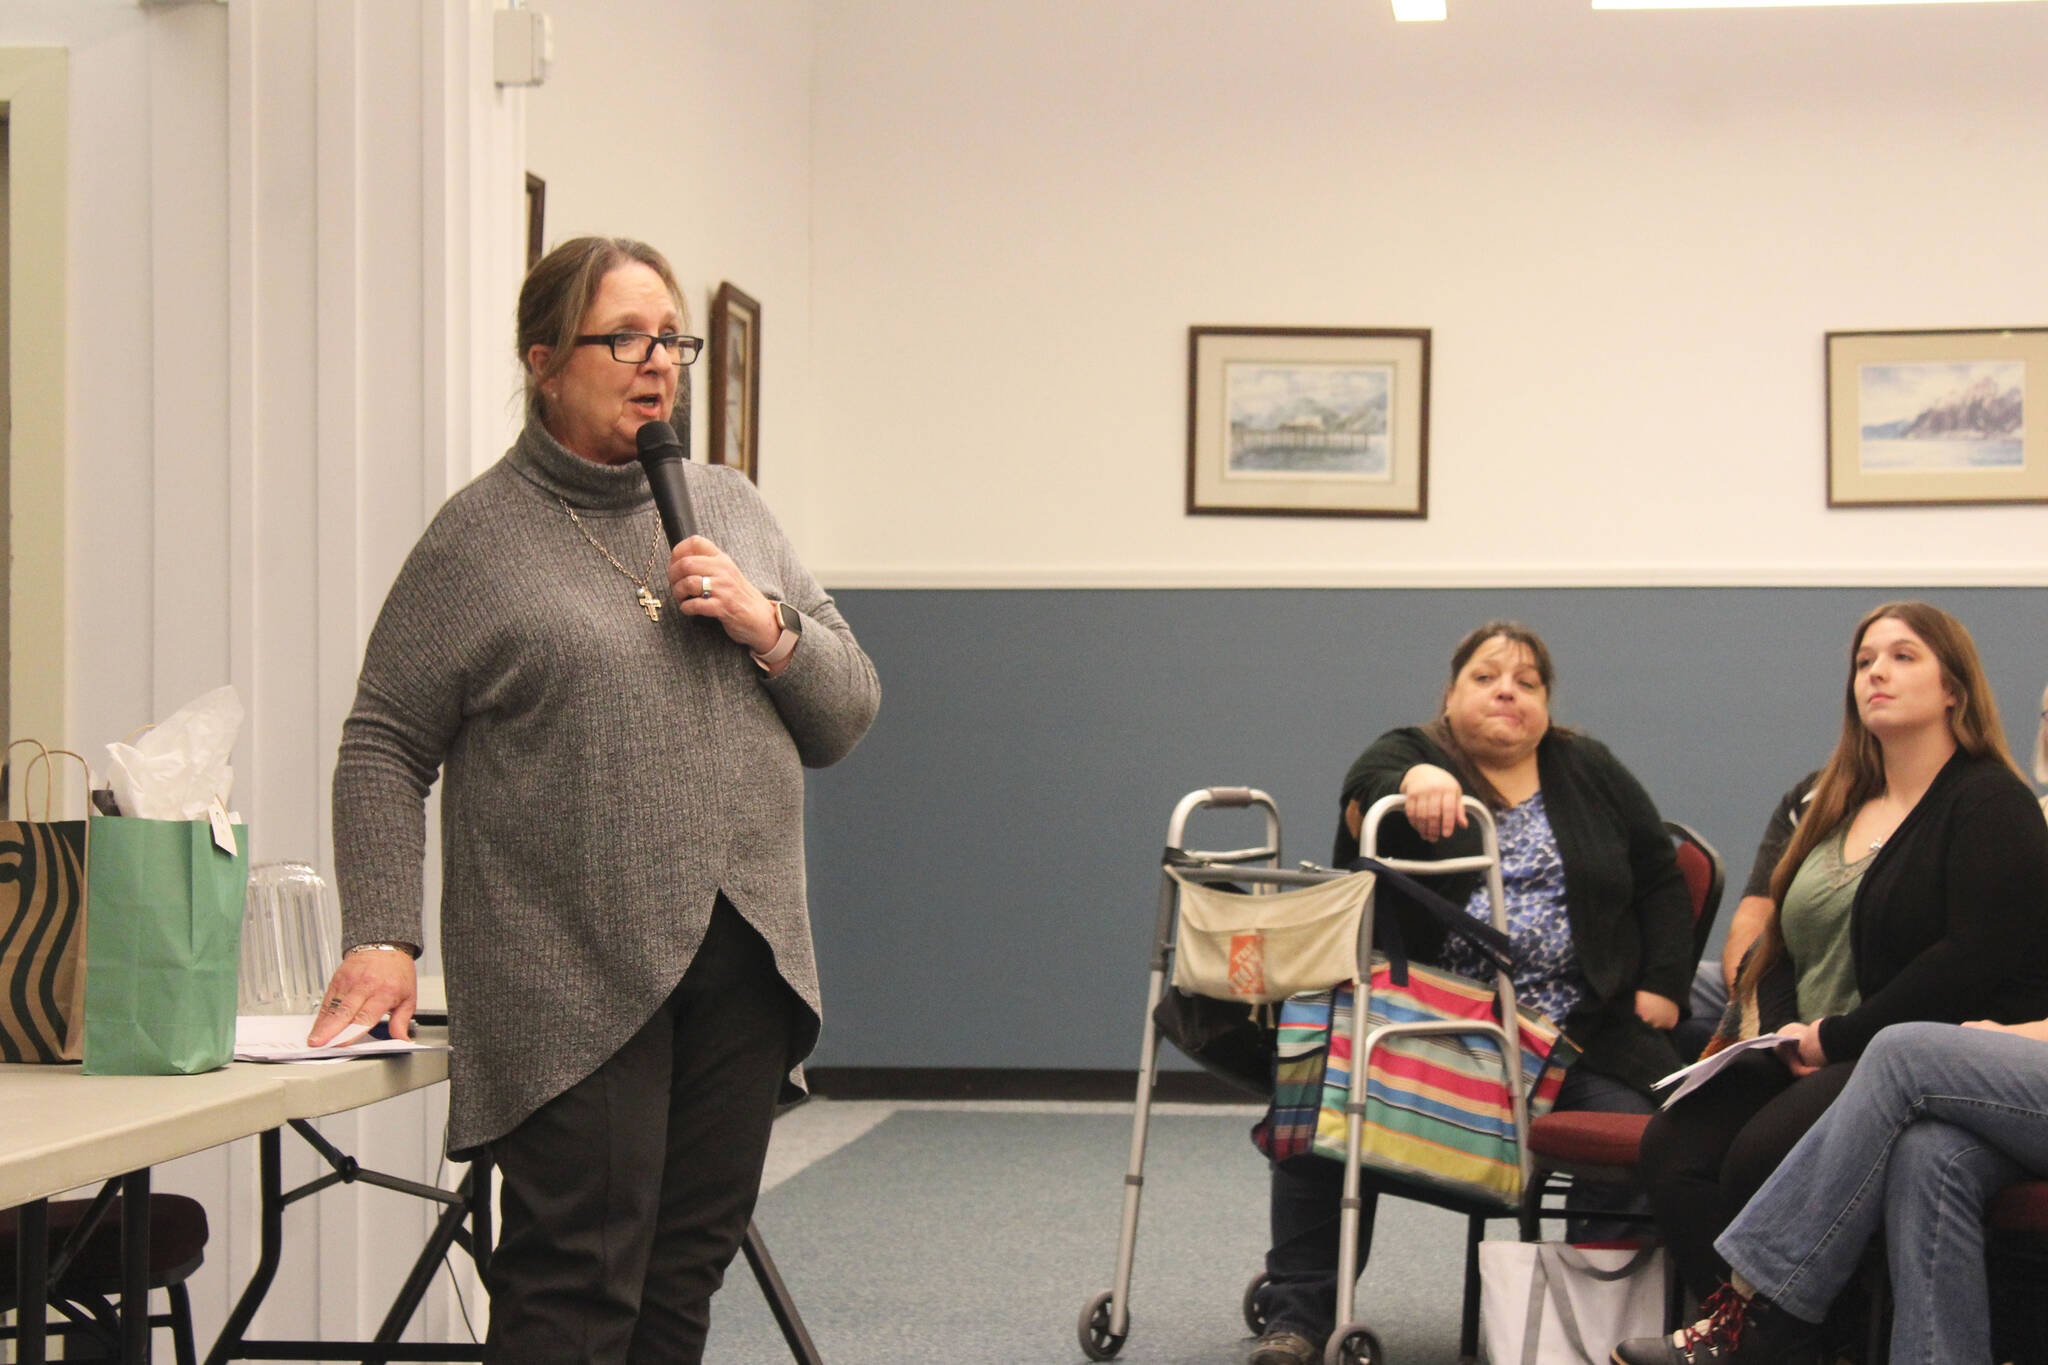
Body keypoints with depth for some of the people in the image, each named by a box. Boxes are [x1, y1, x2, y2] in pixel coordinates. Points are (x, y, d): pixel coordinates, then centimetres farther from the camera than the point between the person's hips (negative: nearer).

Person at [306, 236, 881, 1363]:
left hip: (743, 964, 5)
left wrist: (769, 626, -3)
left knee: (686, 1272, 8)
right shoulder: (481, 537, 0)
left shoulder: (730, 511, 15)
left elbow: (845, 717, 16)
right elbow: (385, 747, -1)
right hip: (575, 983, -5)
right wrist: (382, 938, -11)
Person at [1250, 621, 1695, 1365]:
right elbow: (1370, 783, -18)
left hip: (1583, 1035, 2)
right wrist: (1416, 781, -41)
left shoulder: (1590, 772, 15)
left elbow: (1661, 880, 18)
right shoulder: (1412, 754, 6)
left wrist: (1660, 988, 4)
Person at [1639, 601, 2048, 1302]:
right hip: (1814, 1060, 7)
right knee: (1672, 1144, -20)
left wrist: (1837, 1036, -14)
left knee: (1762, 1158, -31)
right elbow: (1781, 947, 24)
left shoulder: (1991, 804, -2)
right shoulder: (1839, 806, 22)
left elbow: (1974, 960, -15)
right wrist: (1782, 1030, 1)